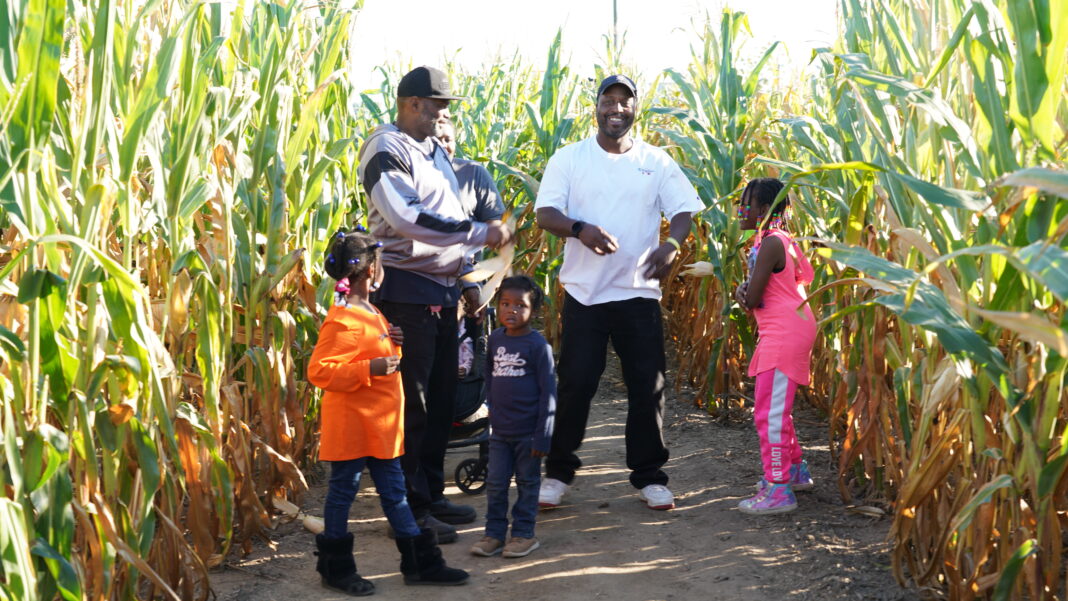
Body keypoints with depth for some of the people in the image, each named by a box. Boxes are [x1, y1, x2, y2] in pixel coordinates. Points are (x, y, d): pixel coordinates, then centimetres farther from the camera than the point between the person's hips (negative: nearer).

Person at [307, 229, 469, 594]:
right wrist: (370, 368, -29)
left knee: (394, 491, 14)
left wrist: (390, 343, 5)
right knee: (343, 492, 4)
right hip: (352, 424, -9)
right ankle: (335, 569, 16)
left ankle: (420, 563, 20)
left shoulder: (369, 312, 11)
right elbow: (319, 371, -24)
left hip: (379, 424, 9)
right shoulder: (342, 321, -19)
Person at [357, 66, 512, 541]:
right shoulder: (387, 150, -12)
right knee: (411, 401, -4)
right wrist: (481, 233, -24)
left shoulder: (435, 150, 16)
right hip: (405, 291, -9)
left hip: (442, 291, 9)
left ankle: (431, 496, 23)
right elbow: (407, 217, -25)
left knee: (441, 397, 13)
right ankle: (411, 507, 3)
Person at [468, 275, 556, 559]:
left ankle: (523, 533, 18)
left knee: (527, 483, 9)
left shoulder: (538, 345, -13)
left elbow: (548, 392, -12)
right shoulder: (495, 338, 3)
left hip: (528, 431, -5)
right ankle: (494, 533, 17)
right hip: (499, 430, 5)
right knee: (495, 483, 8)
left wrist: (543, 436, -14)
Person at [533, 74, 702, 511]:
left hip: (639, 291, 2)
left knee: (647, 386, 4)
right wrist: (580, 229, -27)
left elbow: (684, 210, 2)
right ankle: (557, 473, 15)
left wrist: (672, 243, -21)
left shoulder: (656, 162, 7)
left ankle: (649, 477, 17)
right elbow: (545, 213, -6)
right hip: (584, 291, -1)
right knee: (575, 385, 1)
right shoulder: (568, 159, 2)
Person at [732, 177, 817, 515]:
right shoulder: (781, 239, 14)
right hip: (786, 329, 11)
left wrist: (745, 297, 4)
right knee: (775, 409, 22)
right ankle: (795, 471, 35)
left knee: (770, 413, -9)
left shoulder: (769, 244, -17)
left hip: (784, 332, -11)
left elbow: (751, 300, -20)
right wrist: (743, 290, -5)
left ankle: (779, 491, -6)